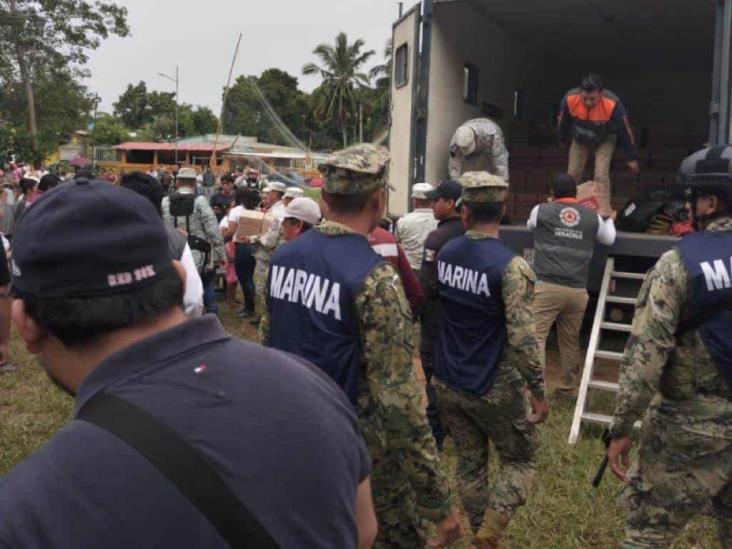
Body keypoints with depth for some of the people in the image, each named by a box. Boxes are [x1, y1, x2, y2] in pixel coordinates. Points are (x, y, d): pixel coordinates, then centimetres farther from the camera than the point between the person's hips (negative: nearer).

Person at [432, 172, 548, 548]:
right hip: (495, 389, -5)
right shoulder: (511, 267, -21)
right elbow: (522, 339, -22)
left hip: (448, 383, 5)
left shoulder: (444, 254, -1)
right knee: (520, 460, 14)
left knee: (469, 461, 18)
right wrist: (538, 392, -12)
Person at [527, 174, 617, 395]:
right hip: (578, 290, 4)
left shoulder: (541, 211, 5)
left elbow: (530, 225, 28)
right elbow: (609, 239, 28)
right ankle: (568, 386, 27)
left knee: (535, 336, -6)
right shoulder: (593, 217, 10)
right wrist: (609, 221, 50)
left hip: (547, 286, -3)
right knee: (570, 341, 15)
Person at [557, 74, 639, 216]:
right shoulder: (570, 99, -33)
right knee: (573, 174, 7)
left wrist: (632, 158, -12)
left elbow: (626, 130, -22)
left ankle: (605, 213, -10)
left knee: (601, 174, -17)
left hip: (605, 141, -3)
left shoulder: (612, 104, -38)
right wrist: (563, 139, 10)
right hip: (579, 140, 3)